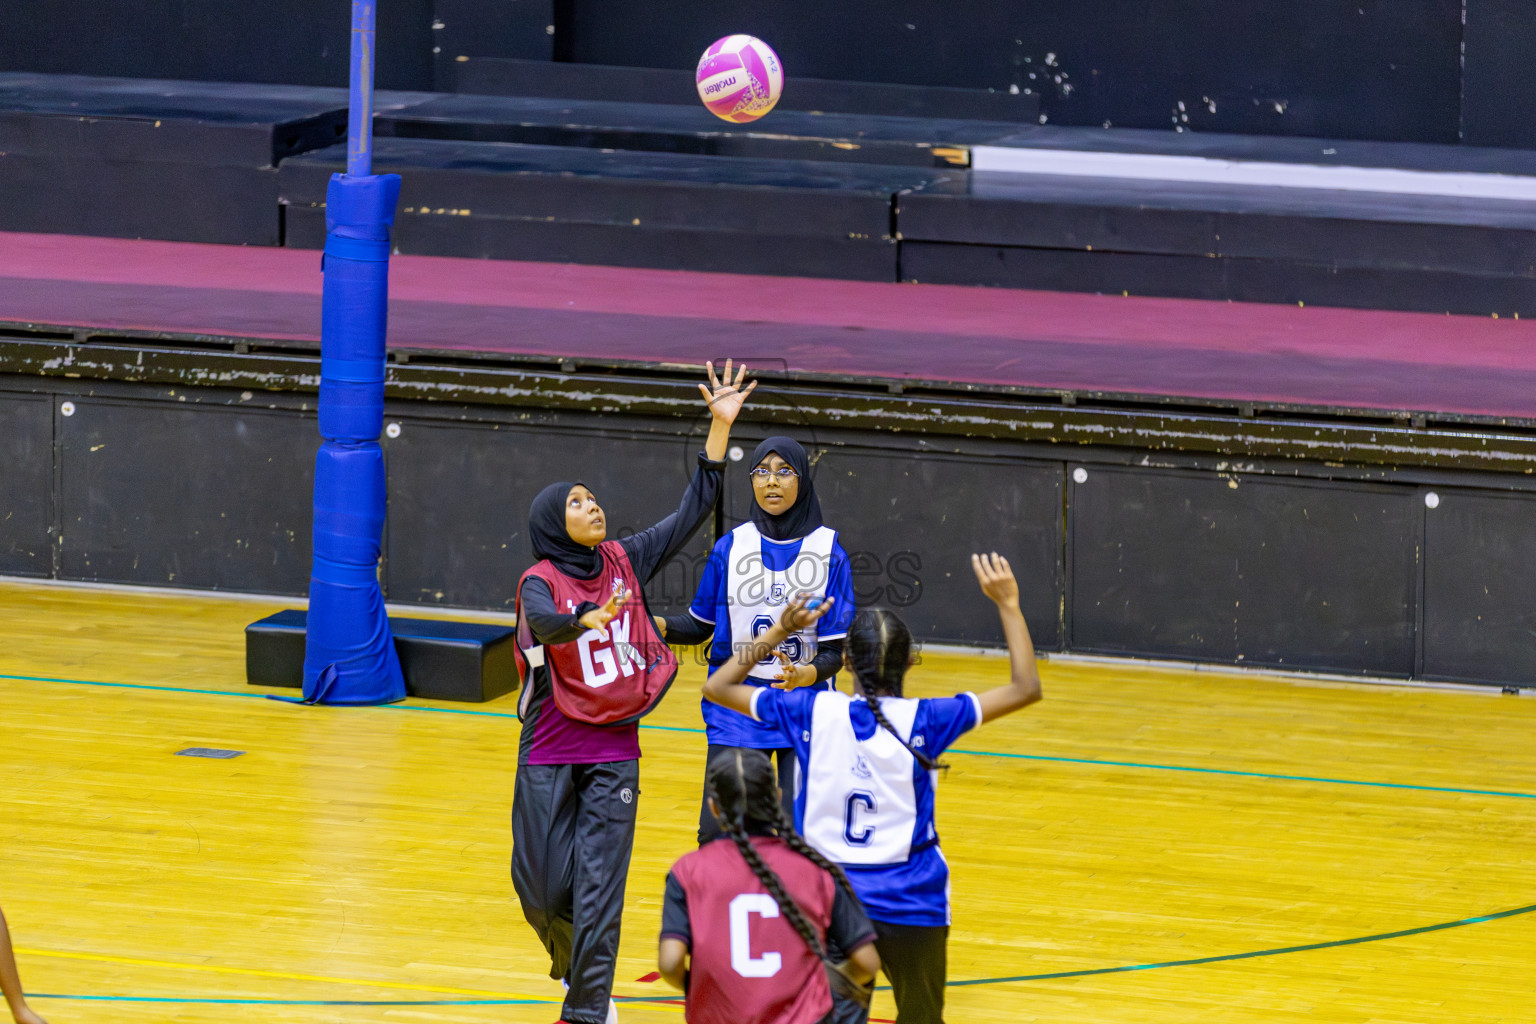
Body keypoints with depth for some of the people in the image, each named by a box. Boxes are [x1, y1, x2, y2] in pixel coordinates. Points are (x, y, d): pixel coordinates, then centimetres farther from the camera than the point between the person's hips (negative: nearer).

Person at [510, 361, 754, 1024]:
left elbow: (691, 514, 5)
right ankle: (573, 962, 33)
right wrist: (586, 620, -55)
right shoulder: (541, 581, -10)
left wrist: (720, 427, -1)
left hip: (614, 751, 3)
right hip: (551, 752, -3)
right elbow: (546, 621, -33)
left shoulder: (624, 561, 4)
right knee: (543, 885, 2)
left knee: (598, 885, -5)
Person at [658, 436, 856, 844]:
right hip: (737, 708, 1)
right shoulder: (730, 547, 2)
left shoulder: (829, 553, -4)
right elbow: (700, 625, 11)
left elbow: (834, 650, -6)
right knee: (716, 833, -4)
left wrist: (806, 674, -26)